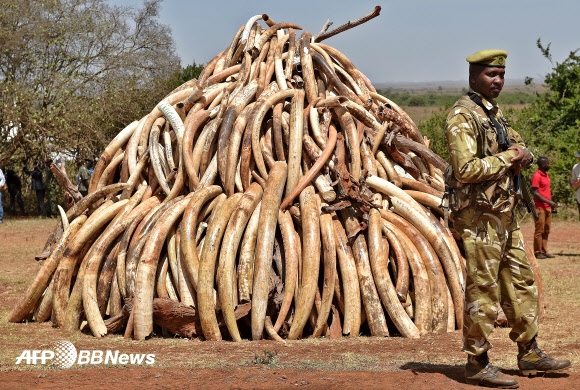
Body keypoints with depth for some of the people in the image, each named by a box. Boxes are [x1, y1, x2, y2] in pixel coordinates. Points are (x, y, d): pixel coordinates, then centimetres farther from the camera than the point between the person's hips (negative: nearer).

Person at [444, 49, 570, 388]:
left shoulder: (495, 112, 15)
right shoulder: (463, 116, -15)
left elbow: (521, 147, 20)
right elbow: (466, 169, -24)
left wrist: (523, 155, -4)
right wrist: (507, 158, -14)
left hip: (505, 213, 10)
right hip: (479, 216, -9)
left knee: (522, 282, 14)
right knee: (483, 289, -4)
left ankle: (530, 353, 24)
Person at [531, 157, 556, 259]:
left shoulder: (546, 175, 15)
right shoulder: (536, 176, -12)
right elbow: (535, 193, -18)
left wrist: (552, 204, 14)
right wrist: (548, 201, -19)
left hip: (547, 207, 9)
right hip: (540, 207, -9)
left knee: (546, 230, 10)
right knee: (539, 230, -5)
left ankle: (544, 251, 15)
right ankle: (538, 253, 0)